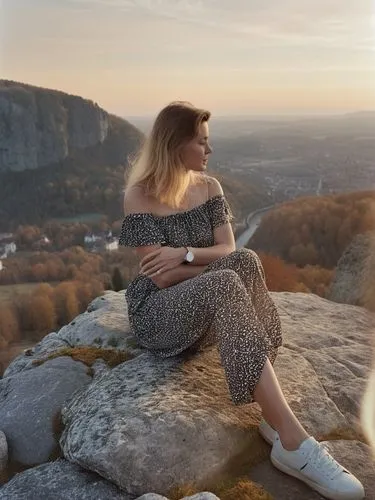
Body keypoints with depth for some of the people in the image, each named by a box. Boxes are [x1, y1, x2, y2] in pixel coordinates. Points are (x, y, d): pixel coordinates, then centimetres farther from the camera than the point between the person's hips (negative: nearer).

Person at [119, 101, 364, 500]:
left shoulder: (209, 186, 6)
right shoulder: (139, 195, -12)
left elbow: (228, 248, -3)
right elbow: (162, 276, -17)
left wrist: (186, 253, -21)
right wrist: (219, 268, -13)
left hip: (207, 304, 5)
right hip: (157, 310, -5)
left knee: (245, 260, -28)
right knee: (226, 284, -37)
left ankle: (272, 414, -30)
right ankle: (292, 441, -39)